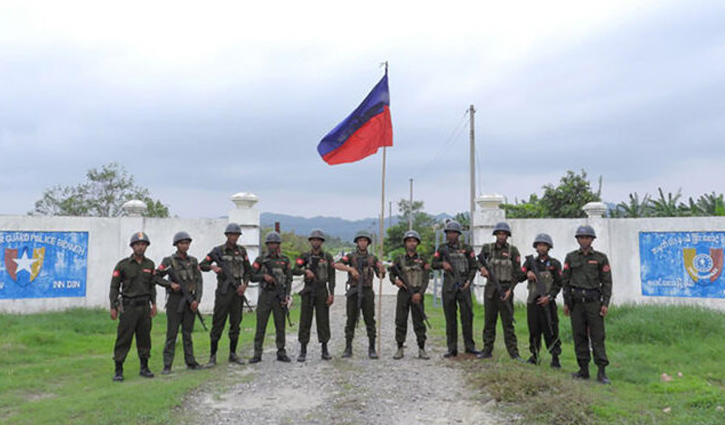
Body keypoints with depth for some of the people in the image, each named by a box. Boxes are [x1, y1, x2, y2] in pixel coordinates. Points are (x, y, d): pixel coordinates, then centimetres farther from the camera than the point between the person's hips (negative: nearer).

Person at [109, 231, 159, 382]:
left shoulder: (150, 265, 8)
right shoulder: (123, 265, -5)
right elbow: (114, 287, -3)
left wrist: (154, 304, 8)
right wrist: (113, 307, -7)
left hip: (144, 306, 4)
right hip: (128, 306, -4)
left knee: (144, 337, 9)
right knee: (124, 338, -4)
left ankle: (144, 367, 19)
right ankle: (119, 370, 4)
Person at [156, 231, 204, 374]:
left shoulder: (193, 261, 9)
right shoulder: (169, 261, -1)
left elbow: (199, 281, 6)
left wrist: (197, 300, -4)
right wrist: (170, 284, -13)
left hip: (190, 300, 3)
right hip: (175, 299, -3)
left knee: (188, 332, 10)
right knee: (172, 333, -2)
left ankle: (190, 362, 16)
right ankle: (167, 365, 3)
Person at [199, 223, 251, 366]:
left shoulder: (242, 251, 10)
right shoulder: (218, 251, 1)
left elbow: (248, 270, 12)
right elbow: (201, 265, 3)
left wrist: (245, 285, -2)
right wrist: (213, 267, -16)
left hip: (237, 290, 4)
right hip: (223, 290, -4)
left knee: (236, 322, 8)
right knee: (218, 323, -3)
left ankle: (233, 354, 18)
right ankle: (213, 356, 5)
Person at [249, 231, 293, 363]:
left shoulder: (285, 260, 6)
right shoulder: (260, 260, 5)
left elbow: (289, 279, 4)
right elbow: (251, 276, 1)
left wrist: (286, 295, -7)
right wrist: (264, 276, -15)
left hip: (279, 296, 1)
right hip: (265, 295, 0)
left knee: (280, 326, 5)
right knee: (260, 325, 0)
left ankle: (281, 353, 13)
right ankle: (257, 354, 7)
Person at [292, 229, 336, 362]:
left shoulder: (328, 257, 4)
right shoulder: (305, 256, 5)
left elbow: (331, 277, 2)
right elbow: (294, 270, -7)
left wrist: (331, 294, -7)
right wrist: (306, 271, -25)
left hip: (322, 291, 0)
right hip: (308, 292, 0)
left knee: (323, 321, 3)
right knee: (305, 321, 1)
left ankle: (325, 351, 11)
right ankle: (303, 351, 8)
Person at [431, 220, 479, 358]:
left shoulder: (466, 249, 5)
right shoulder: (442, 248, 9)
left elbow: (474, 267, 6)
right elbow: (433, 264, 5)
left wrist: (468, 281, -7)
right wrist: (442, 264, -15)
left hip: (463, 286, -1)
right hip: (448, 286, 1)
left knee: (467, 315, -2)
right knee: (450, 318, 4)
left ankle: (469, 346, 10)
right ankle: (452, 349, 10)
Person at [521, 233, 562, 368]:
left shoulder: (555, 264, 3)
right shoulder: (530, 262, 11)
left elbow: (559, 284, -1)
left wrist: (549, 297, -12)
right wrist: (527, 273, -14)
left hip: (547, 301, -3)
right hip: (532, 301, 3)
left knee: (551, 331, -4)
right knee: (534, 330, 8)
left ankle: (555, 358, 2)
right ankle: (535, 355, 19)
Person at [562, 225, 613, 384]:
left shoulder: (600, 257, 3)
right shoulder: (571, 257, 8)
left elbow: (607, 282, 3)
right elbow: (565, 280, 9)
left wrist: (605, 303, -4)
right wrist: (566, 302, 5)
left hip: (593, 300, -2)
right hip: (576, 301, 2)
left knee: (597, 336, -3)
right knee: (579, 336, 5)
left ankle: (601, 372, 1)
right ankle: (584, 370, 13)